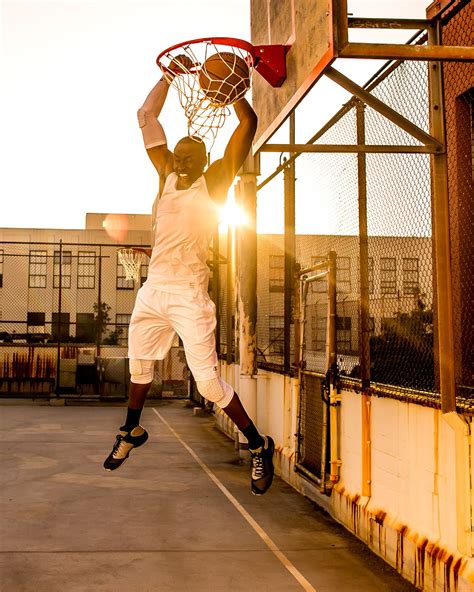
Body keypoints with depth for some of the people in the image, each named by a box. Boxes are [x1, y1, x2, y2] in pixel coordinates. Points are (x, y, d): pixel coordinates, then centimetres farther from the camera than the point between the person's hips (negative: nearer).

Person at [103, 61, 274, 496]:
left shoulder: (215, 181, -3)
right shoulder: (166, 173, 10)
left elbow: (248, 124, -10)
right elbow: (146, 115, 14)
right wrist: (171, 74, 13)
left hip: (188, 295, -6)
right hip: (153, 289, 6)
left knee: (208, 382, -9)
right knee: (139, 365, 20)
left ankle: (259, 446, 8)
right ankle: (132, 432, 44)